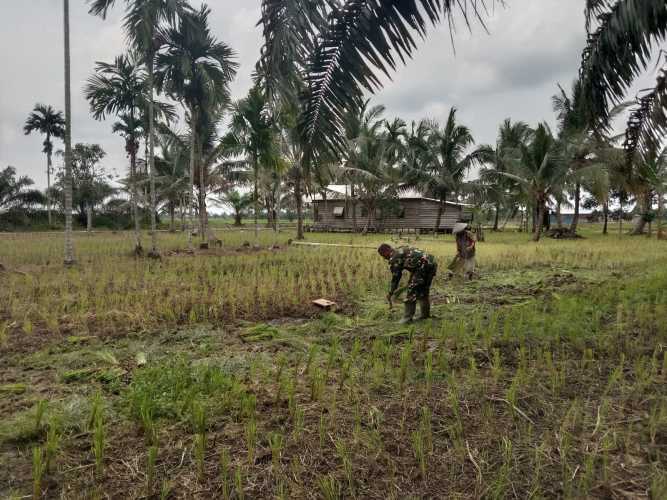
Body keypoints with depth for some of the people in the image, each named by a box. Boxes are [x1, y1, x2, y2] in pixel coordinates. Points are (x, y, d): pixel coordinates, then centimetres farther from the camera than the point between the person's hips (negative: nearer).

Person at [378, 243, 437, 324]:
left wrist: (390, 293, 9)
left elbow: (396, 276, 0)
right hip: (432, 263, 10)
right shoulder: (402, 250, 25)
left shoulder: (394, 257, -2)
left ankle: (407, 317, -1)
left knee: (412, 291, -3)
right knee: (424, 291, 22)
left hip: (423, 265, -10)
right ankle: (425, 314, 31)